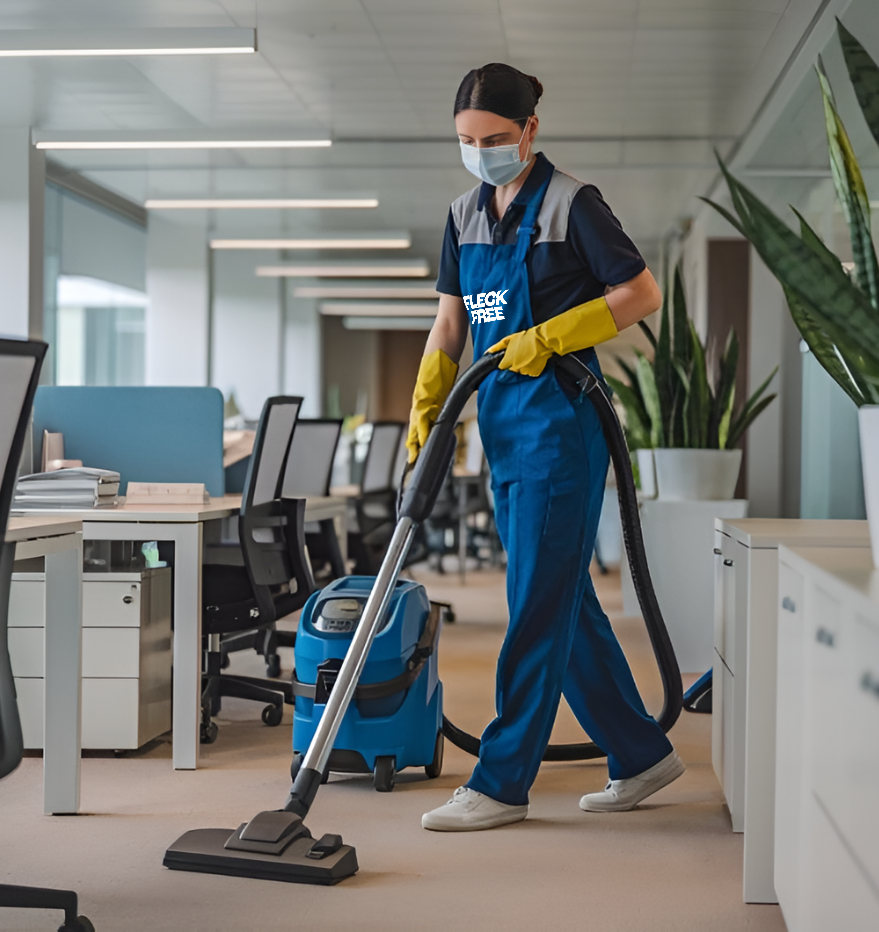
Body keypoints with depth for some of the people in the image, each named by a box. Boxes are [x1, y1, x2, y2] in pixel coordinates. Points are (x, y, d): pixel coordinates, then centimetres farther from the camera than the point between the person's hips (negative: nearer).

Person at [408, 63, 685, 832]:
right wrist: (424, 410, 6)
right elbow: (450, 325, 16)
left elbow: (642, 294, -9)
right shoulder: (464, 216, 12)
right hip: (501, 422, 8)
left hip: (560, 421, -8)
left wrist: (548, 337, -16)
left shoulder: (570, 204, -8)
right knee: (564, 599, 11)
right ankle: (642, 754, 23)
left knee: (538, 602, -4)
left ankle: (502, 783, 2)